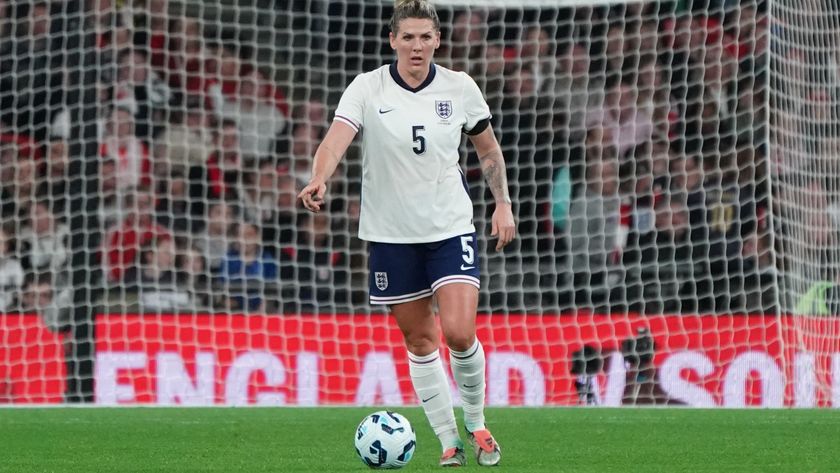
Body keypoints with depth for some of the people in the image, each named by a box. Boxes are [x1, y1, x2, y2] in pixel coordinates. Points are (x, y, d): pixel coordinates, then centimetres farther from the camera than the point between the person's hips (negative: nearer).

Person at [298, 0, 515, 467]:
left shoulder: (459, 87, -2)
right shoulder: (367, 88, -9)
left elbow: (488, 149, 13)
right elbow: (336, 138, -25)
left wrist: (503, 203, 8)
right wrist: (319, 181, -44)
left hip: (451, 227, 0)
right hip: (391, 233, 0)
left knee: (459, 333, -15)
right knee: (419, 340, 7)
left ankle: (476, 424, 9)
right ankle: (449, 442, 19)